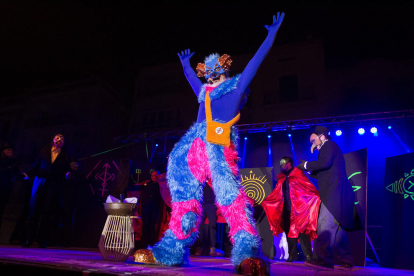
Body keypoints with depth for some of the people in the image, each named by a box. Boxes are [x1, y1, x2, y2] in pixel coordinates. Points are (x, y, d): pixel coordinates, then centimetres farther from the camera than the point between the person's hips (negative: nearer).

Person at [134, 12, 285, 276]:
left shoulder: (236, 85, 16)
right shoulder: (204, 91, 31)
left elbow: (257, 59, 14)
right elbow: (190, 76, 51)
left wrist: (272, 33, 16)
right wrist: (185, 63, 65)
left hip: (220, 140, -7)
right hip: (198, 140, 7)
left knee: (228, 190, -23)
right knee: (185, 188, 2)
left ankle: (248, 253, -25)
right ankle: (172, 250, 7)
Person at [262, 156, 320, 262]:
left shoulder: (298, 174, -2)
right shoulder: (282, 178, 15)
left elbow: (310, 187, -10)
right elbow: (276, 195, 19)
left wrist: (316, 196, -25)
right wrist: (264, 202, 19)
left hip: (298, 209, -6)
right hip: (286, 210, 6)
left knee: (301, 231, -6)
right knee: (289, 232, 7)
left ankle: (308, 255, 4)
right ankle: (292, 255, 17)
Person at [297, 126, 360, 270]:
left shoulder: (329, 145, 0)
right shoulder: (329, 148, 27)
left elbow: (325, 163, -19)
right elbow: (324, 173, 26)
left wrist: (306, 164, -8)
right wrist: (309, 169, 18)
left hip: (334, 192, -10)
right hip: (334, 193, 10)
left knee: (325, 225, -14)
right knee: (336, 227, 12)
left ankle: (323, 260, -16)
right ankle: (346, 261, 18)